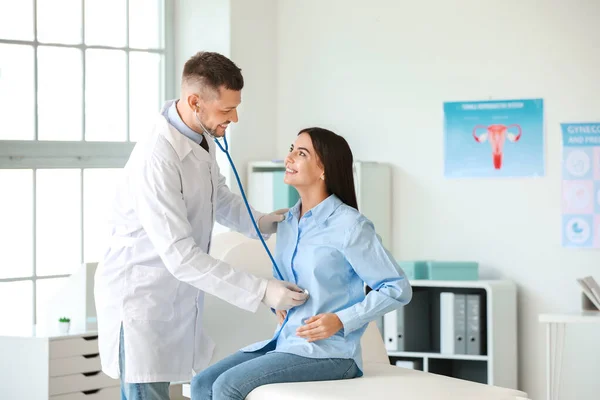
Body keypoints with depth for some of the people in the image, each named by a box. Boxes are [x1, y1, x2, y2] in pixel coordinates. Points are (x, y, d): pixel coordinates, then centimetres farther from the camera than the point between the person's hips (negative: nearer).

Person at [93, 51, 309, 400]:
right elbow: (181, 258, -30)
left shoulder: (201, 137, 0)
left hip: (175, 297, 9)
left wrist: (259, 221, 0)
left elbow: (218, 196, 20)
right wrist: (261, 291, -30)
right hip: (140, 296, -9)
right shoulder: (156, 160, -28)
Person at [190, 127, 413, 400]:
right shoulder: (287, 223, 11)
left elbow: (398, 290, -11)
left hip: (328, 353, -8)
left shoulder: (349, 225, -12)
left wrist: (341, 321, -18)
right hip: (284, 343, 8)